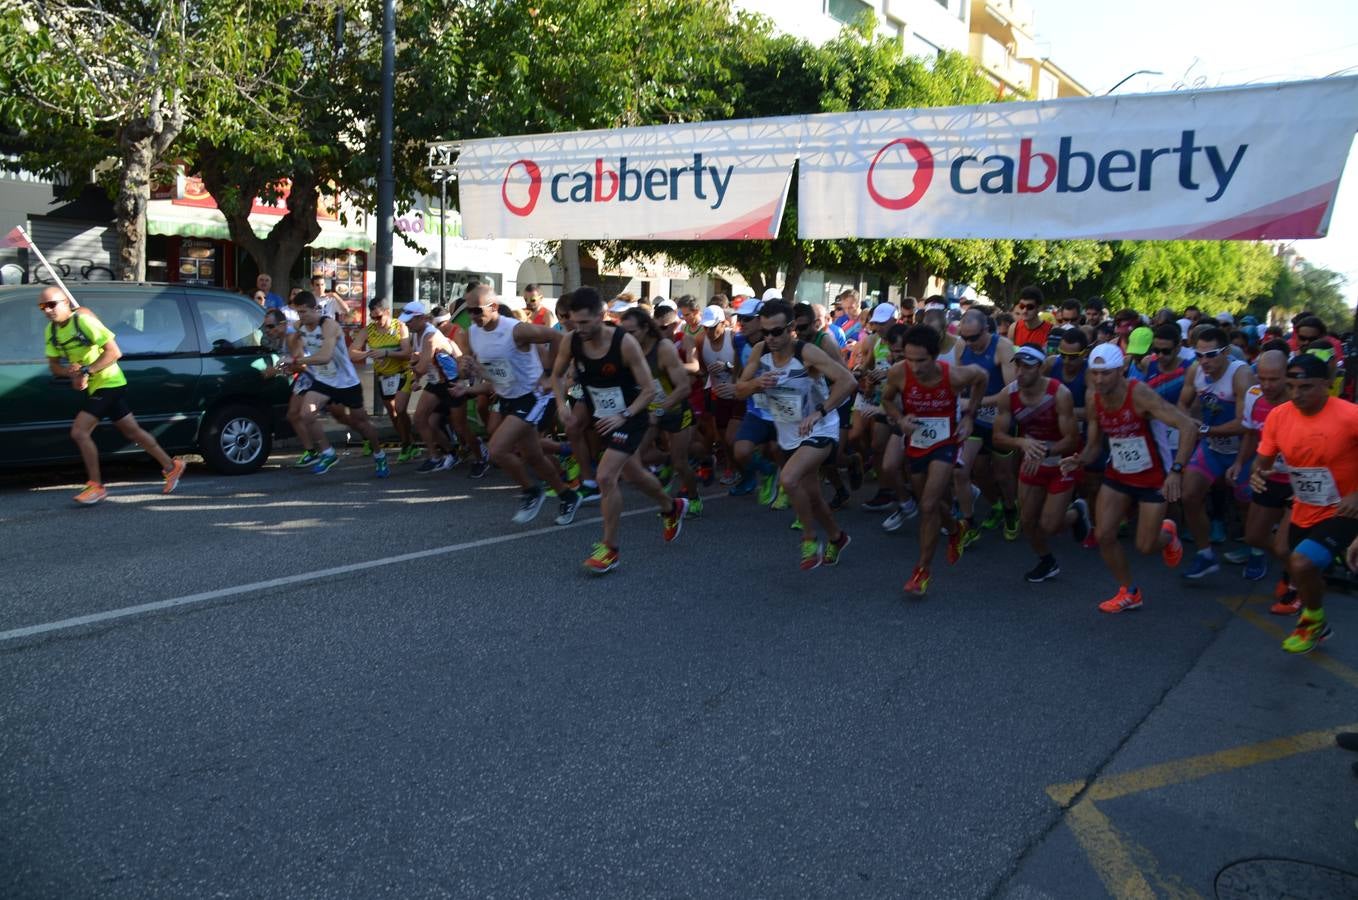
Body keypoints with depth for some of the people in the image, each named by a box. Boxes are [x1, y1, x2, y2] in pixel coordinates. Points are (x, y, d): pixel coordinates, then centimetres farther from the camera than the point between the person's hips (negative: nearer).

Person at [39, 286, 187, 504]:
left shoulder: (84, 321, -18)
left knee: (79, 432, -14)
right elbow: (54, 365, 9)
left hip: (108, 383, -8)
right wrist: (71, 373, -13)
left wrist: (86, 371, -25)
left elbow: (114, 352, -22)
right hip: (94, 387, 8)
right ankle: (171, 466, 26)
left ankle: (96, 486, -4)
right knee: (132, 431, 15)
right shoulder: (52, 330, 6)